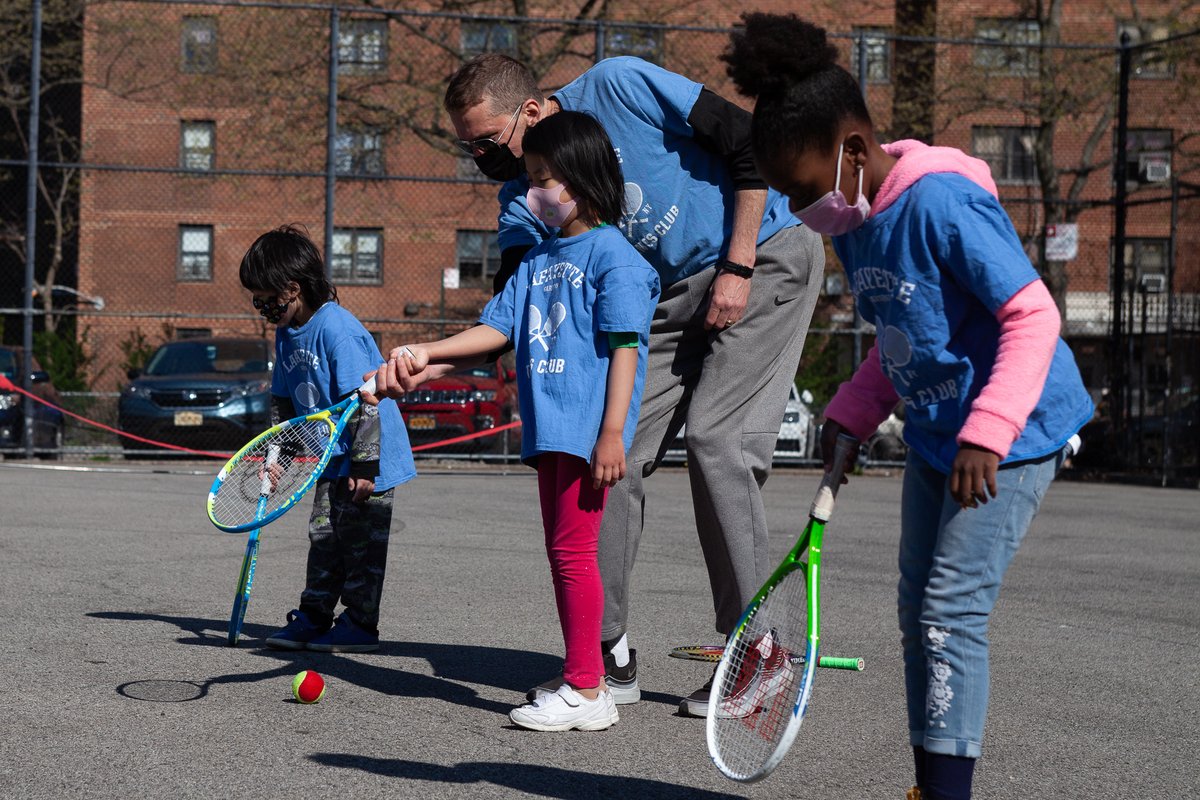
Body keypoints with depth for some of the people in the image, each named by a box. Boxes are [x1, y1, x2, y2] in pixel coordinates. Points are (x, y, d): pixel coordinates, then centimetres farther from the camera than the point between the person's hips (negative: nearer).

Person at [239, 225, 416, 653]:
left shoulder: (337, 329, -23)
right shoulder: (286, 333, 6)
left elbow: (364, 401, -25)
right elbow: (283, 400, 15)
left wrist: (364, 466, -24)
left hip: (371, 458, -9)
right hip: (333, 459, 9)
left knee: (360, 541, -2)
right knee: (323, 537, 12)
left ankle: (360, 625, 6)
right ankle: (313, 616, 19)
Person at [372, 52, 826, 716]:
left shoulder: (620, 87, -17)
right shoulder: (522, 200, -2)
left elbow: (751, 144, -14)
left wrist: (736, 268, -17)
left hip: (765, 260, -6)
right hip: (670, 300, 6)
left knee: (716, 443, -17)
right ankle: (608, 656, 6)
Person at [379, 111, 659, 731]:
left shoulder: (611, 254, -6)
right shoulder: (539, 258, 18)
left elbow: (625, 346, -12)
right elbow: (498, 327, 15)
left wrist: (613, 432, -18)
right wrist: (427, 353, 4)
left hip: (588, 430, -9)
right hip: (548, 427, 9)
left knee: (574, 550, -10)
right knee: (562, 552, 11)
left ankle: (585, 690, -6)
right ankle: (583, 680, 19)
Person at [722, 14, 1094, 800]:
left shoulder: (942, 203, -24)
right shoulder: (854, 221, 3)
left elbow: (1034, 316, -24)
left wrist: (987, 433, -28)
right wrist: (852, 412, 3)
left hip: (1010, 437, -9)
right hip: (934, 438, 9)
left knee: (950, 613, -11)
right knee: (918, 611, 11)